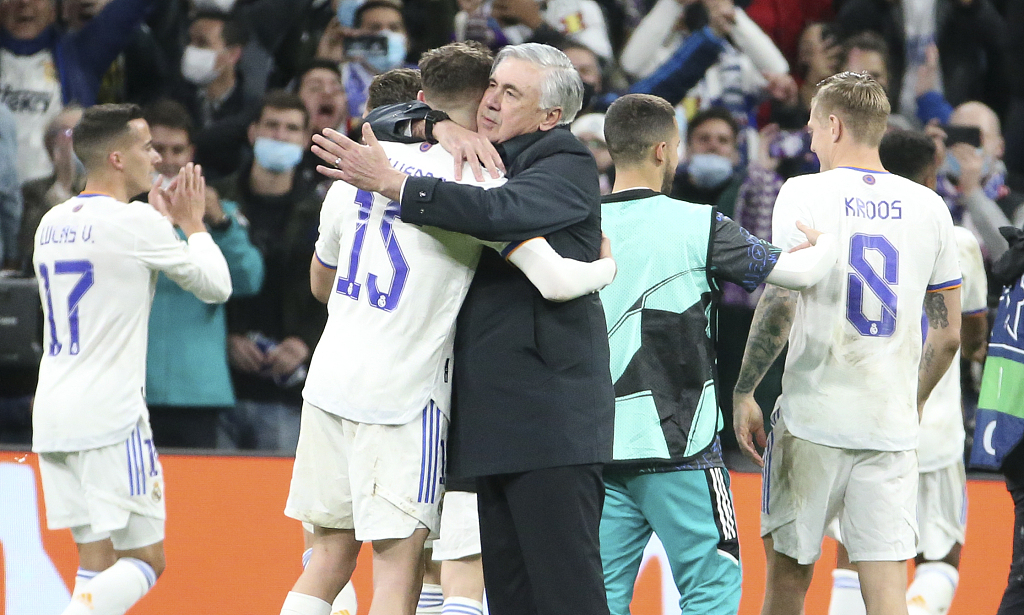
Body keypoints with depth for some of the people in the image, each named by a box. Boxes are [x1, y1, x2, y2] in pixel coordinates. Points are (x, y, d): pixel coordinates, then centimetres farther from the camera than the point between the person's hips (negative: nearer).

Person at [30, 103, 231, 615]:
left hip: (51, 415, 7)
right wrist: (193, 224, 17)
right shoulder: (136, 222, -9)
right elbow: (216, 285, 1)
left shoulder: (52, 223, 13)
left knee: (97, 560, 9)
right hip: (111, 417, -7)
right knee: (145, 560, -3)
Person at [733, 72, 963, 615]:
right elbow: (948, 334, 12)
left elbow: (778, 304, -13)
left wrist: (743, 391, -3)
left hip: (813, 420, -3)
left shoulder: (805, 193, -3)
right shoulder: (928, 207, 9)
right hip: (893, 428, 3)